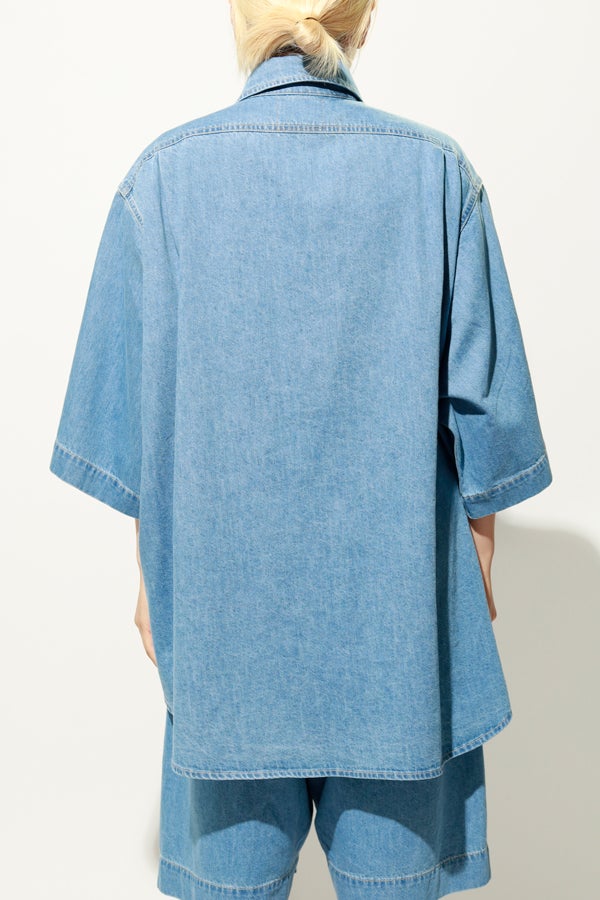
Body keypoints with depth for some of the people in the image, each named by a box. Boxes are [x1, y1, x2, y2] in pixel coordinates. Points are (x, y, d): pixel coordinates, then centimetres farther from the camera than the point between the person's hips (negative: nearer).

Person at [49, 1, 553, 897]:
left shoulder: (165, 173, -5)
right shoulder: (437, 172, -5)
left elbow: (135, 411, -3)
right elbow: (486, 404, -4)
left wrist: (153, 574, 9)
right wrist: (480, 568, 8)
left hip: (224, 590, 1)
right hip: (400, 593, 0)